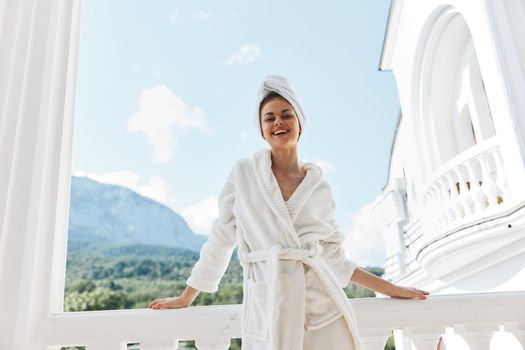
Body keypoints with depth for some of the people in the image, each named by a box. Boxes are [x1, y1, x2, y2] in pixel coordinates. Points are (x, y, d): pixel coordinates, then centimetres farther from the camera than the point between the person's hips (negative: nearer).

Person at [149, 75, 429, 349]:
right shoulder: (243, 173, 2)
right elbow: (221, 238, 7)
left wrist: (391, 288, 12)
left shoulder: (319, 187, 5)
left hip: (321, 306, 1)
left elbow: (334, 258, 11)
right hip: (266, 307, -1)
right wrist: (186, 298, 12)